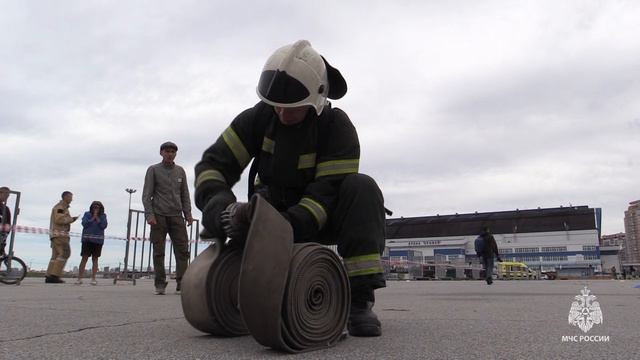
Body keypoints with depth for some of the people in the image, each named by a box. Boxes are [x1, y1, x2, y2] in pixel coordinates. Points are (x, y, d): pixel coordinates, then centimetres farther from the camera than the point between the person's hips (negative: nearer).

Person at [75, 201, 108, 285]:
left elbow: (104, 226, -7)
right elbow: (84, 224, -8)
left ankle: (93, 279, 8)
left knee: (95, 259, 4)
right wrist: (93, 218, -9)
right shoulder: (87, 214, 6)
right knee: (84, 258, -4)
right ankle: (79, 278, 0)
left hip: (98, 240, 1)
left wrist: (97, 217, -8)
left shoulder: (103, 216, 7)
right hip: (87, 239, -1)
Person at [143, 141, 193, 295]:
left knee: (182, 250, -7)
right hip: (159, 216, -3)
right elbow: (147, 195, 0)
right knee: (159, 252, -1)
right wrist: (149, 214, -11)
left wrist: (188, 213, 6)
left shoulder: (180, 171, 16)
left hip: (176, 216, 3)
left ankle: (181, 283, -5)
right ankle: (160, 284, 4)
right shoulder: (153, 170, 6)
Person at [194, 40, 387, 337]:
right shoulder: (259, 117, -12)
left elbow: (329, 192, -28)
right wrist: (222, 208, -37)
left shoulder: (336, 126, -20)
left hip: (321, 219, -2)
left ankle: (360, 300, -33)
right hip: (273, 209, 3)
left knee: (362, 187, -31)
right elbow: (214, 164, -16)